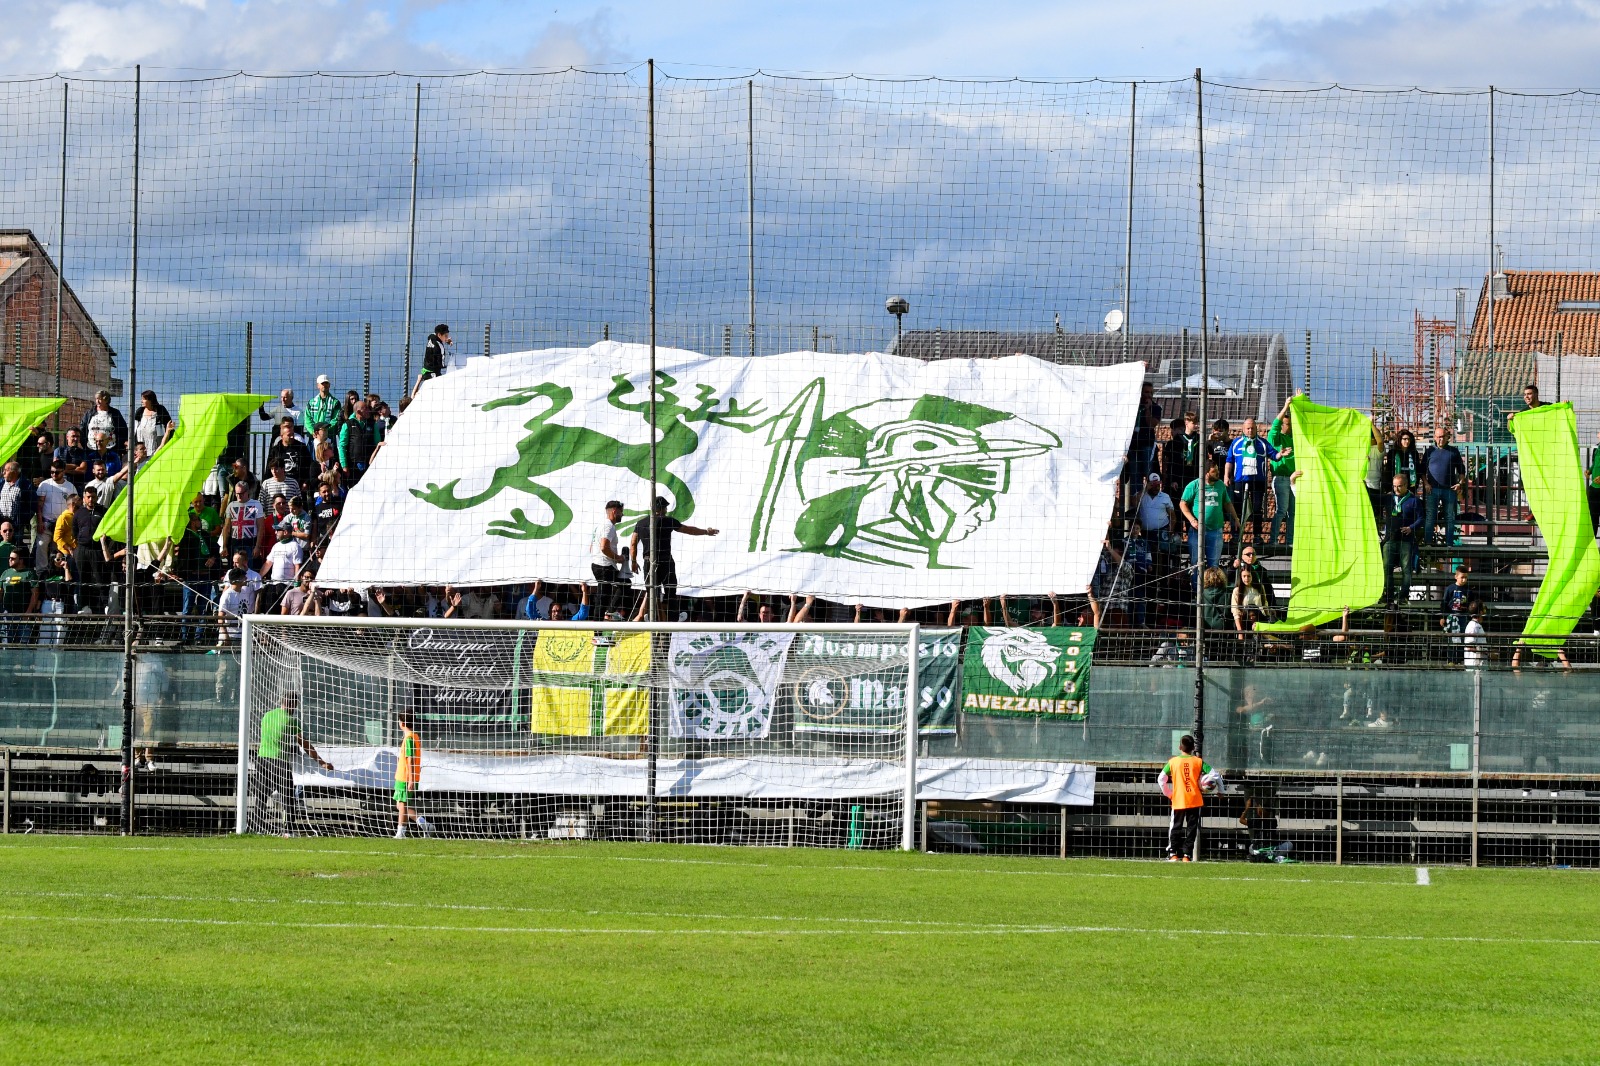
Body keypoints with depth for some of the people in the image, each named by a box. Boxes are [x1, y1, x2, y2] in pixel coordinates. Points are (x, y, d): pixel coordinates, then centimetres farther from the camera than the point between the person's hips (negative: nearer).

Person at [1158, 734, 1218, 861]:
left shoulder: (1173, 762, -2)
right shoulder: (1198, 762, -2)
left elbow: (1161, 779, -1)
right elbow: (1214, 775, -6)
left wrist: (1168, 794, 10)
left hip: (1178, 801, 0)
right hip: (1195, 801, 0)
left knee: (1175, 827, 11)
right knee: (1192, 828, 7)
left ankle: (1173, 854, 3)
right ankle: (1187, 855, 3)